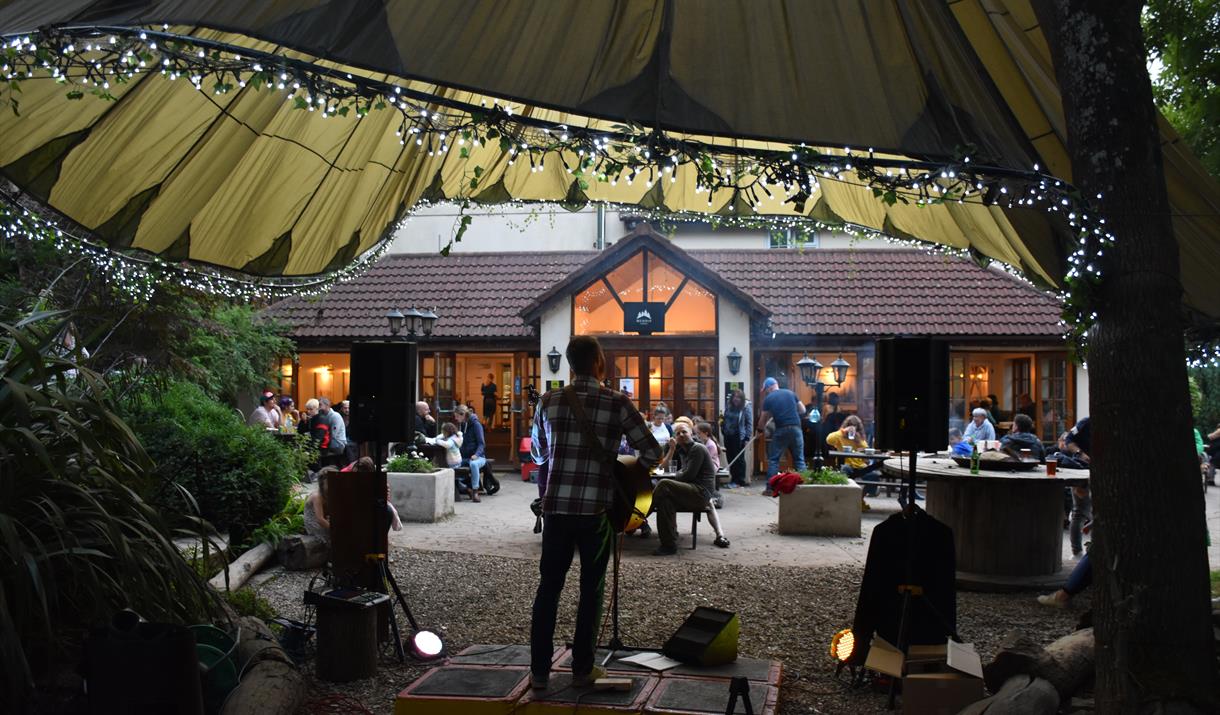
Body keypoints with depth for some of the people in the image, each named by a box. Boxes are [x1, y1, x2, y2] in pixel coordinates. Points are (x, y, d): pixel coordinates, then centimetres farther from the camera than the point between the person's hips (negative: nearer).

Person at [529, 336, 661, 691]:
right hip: (597, 511, -2)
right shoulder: (618, 404, -6)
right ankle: (582, 669, 18)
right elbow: (652, 452, -4)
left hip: (556, 508, 2)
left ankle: (539, 670, 14)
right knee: (591, 589, 11)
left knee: (548, 586, 11)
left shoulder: (549, 402, 2)